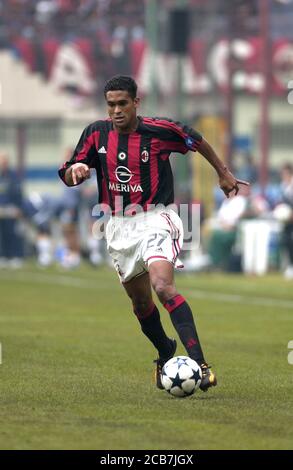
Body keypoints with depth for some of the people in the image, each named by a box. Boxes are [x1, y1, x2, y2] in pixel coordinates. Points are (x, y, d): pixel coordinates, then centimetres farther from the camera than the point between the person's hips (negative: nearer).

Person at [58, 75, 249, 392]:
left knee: (163, 286, -27)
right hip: (119, 227, 5)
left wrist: (223, 173, 18)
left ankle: (199, 363, -33)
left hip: (155, 220, -5)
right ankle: (166, 352, 42)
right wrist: (75, 170, -20)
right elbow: (68, 177, 4)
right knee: (140, 301, 15)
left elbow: (197, 142, 8)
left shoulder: (161, 130, -11)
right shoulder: (96, 134, -1)